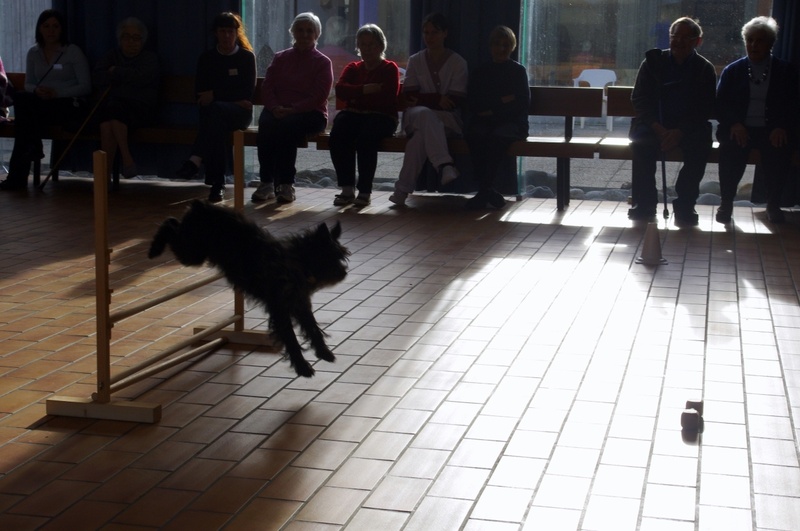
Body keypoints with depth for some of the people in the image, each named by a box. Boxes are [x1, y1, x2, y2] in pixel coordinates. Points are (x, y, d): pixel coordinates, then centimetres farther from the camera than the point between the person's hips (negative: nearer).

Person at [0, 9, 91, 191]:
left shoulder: (73, 52, 0)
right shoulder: (33, 53, 13)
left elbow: (86, 87, -6)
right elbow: (28, 84, 14)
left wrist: (57, 93, -18)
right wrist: (36, 90, -12)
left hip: (69, 106, -4)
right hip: (41, 104, 4)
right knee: (21, 97, -31)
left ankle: (17, 174, -28)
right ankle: (34, 148, -27)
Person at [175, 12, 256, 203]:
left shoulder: (247, 57, 6)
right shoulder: (207, 58, 14)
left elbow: (248, 91, -3)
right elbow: (200, 92, 8)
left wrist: (215, 95, -11)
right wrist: (232, 98, -8)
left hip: (239, 112, -2)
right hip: (214, 112, 2)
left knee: (216, 109, -37)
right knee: (217, 123, -37)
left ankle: (195, 161, -50)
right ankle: (218, 183, -43)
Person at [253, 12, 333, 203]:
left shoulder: (322, 62, 8)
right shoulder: (281, 58, 20)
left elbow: (318, 96, -5)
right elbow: (267, 87, 10)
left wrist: (292, 110, -19)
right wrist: (275, 107, -12)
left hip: (310, 114, -3)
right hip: (278, 110, 3)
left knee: (286, 126, -37)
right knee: (266, 125, -33)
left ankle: (286, 184, -32)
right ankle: (266, 182, -32)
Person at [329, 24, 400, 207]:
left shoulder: (390, 68, 11)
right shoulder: (352, 68, 24)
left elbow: (386, 98, -7)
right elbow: (340, 90, 3)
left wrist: (356, 96, -2)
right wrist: (364, 90, -12)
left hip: (380, 117, -4)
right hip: (353, 115, 4)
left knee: (365, 137, -37)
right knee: (338, 135, -31)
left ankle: (365, 191, -30)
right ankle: (347, 188, -27)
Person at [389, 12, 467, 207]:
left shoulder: (458, 62, 6)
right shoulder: (415, 61, 13)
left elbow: (458, 100, -4)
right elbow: (408, 97, 3)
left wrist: (423, 99, -9)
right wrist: (437, 99, -13)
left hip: (448, 118, -1)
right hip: (415, 116, 1)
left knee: (422, 132, -37)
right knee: (426, 115, -38)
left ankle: (404, 188, -42)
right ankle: (444, 165, -54)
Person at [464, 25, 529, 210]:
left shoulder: (518, 71, 14)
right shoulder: (480, 72, 20)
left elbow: (523, 104, 2)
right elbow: (472, 103, 7)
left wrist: (493, 110, -5)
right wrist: (502, 101, -4)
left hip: (512, 123, -2)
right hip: (484, 122, 2)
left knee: (497, 135, -37)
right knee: (474, 135, -34)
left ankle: (484, 190, -33)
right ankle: (488, 191, -33)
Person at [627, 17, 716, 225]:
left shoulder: (705, 69, 5)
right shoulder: (653, 61, 6)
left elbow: (705, 109, -1)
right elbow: (639, 99, 2)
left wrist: (680, 131, -17)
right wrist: (657, 128, -15)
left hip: (688, 127, 0)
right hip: (654, 124, 0)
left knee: (700, 146, -32)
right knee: (641, 142, -32)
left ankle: (685, 205, -20)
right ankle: (644, 203, -21)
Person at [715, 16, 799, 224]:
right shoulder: (732, 70, 14)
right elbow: (720, 105, 6)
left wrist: (782, 127, -16)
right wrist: (734, 124, -14)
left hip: (772, 130, 0)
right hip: (740, 129, 0)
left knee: (780, 150, -33)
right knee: (730, 147, -33)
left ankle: (773, 205, -14)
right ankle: (726, 202, -18)